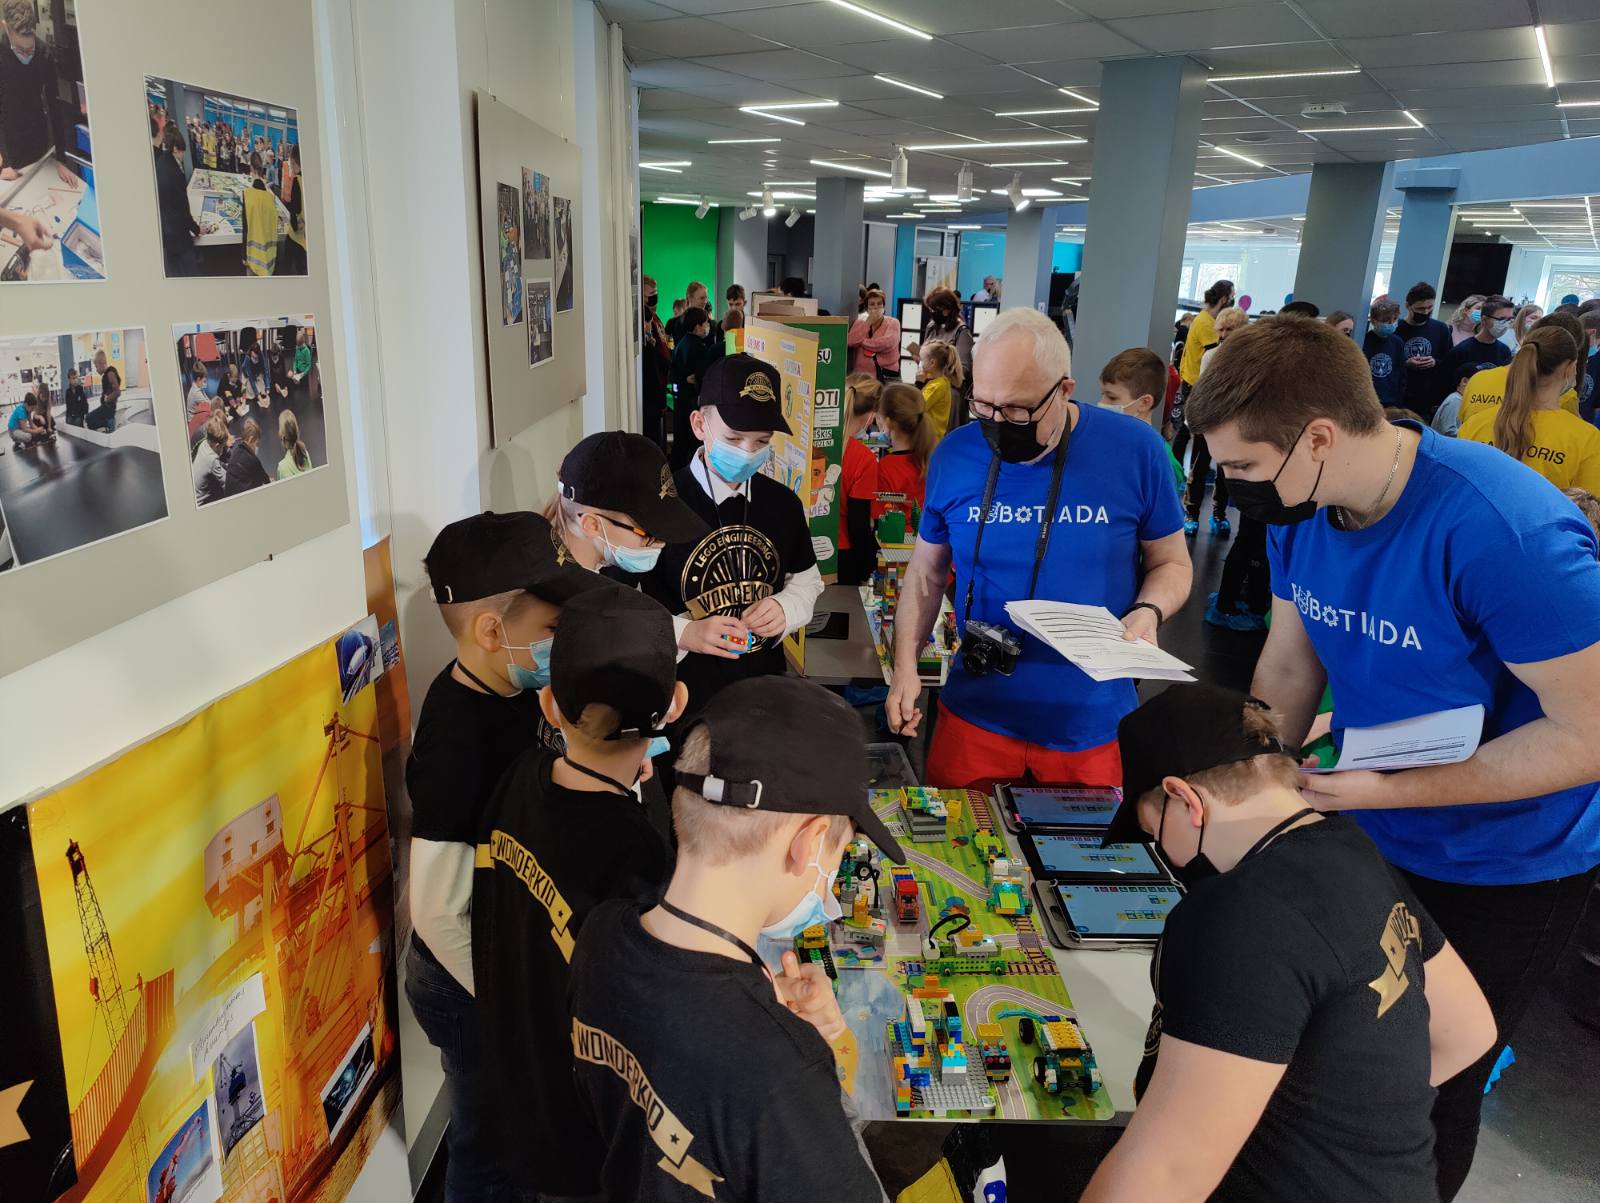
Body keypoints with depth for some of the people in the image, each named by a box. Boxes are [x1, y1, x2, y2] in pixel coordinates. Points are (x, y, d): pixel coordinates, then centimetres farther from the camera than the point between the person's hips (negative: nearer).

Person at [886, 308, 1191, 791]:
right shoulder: (953, 456, -5)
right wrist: (905, 668, -5)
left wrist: (1148, 612, -18)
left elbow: (1171, 563, 3)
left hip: (1092, 722, -1)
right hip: (976, 713, 2)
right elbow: (926, 573, 6)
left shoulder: (1135, 450, -10)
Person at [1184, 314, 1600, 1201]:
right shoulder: (1299, 509, -11)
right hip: (1361, 838, 6)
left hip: (1501, 873, -6)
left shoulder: (1507, 531, -33)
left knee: (1427, 1096, 13)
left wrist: (1388, 791, -28)